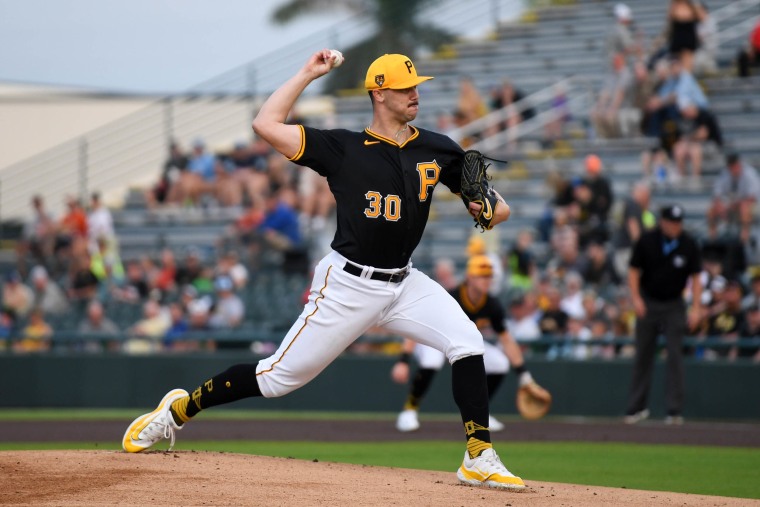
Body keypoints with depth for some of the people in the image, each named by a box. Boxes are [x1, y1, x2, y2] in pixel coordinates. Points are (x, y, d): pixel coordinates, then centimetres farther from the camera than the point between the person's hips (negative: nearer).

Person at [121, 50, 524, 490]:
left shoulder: (439, 151, 4)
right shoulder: (344, 148, -7)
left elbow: (496, 208, 9)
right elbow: (266, 125, -13)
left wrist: (489, 209, -15)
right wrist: (308, 74, -10)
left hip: (404, 284, 4)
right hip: (348, 285, -4)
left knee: (467, 342, -18)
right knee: (281, 375, -1)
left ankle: (480, 460, -11)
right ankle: (178, 411, 18)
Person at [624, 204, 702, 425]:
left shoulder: (689, 245, -9)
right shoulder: (646, 241, -9)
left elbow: (695, 277, -3)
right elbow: (634, 271, -1)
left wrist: (696, 308, -10)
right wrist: (636, 298, -13)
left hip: (674, 305, -1)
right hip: (648, 303, 1)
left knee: (675, 355, -7)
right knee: (643, 356, 4)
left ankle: (675, 411, -4)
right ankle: (637, 407, 13)